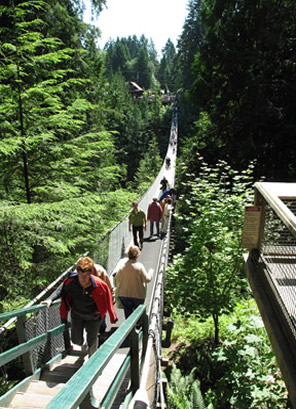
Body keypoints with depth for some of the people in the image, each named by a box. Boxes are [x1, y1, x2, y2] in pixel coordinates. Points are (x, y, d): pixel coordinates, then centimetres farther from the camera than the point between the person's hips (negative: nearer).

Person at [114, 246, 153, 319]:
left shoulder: (122, 265, -9)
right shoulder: (139, 266, -17)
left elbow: (117, 278, -3)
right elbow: (147, 279, -13)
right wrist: (150, 273, 5)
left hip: (123, 294, 2)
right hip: (138, 295, -2)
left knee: (127, 312, 16)